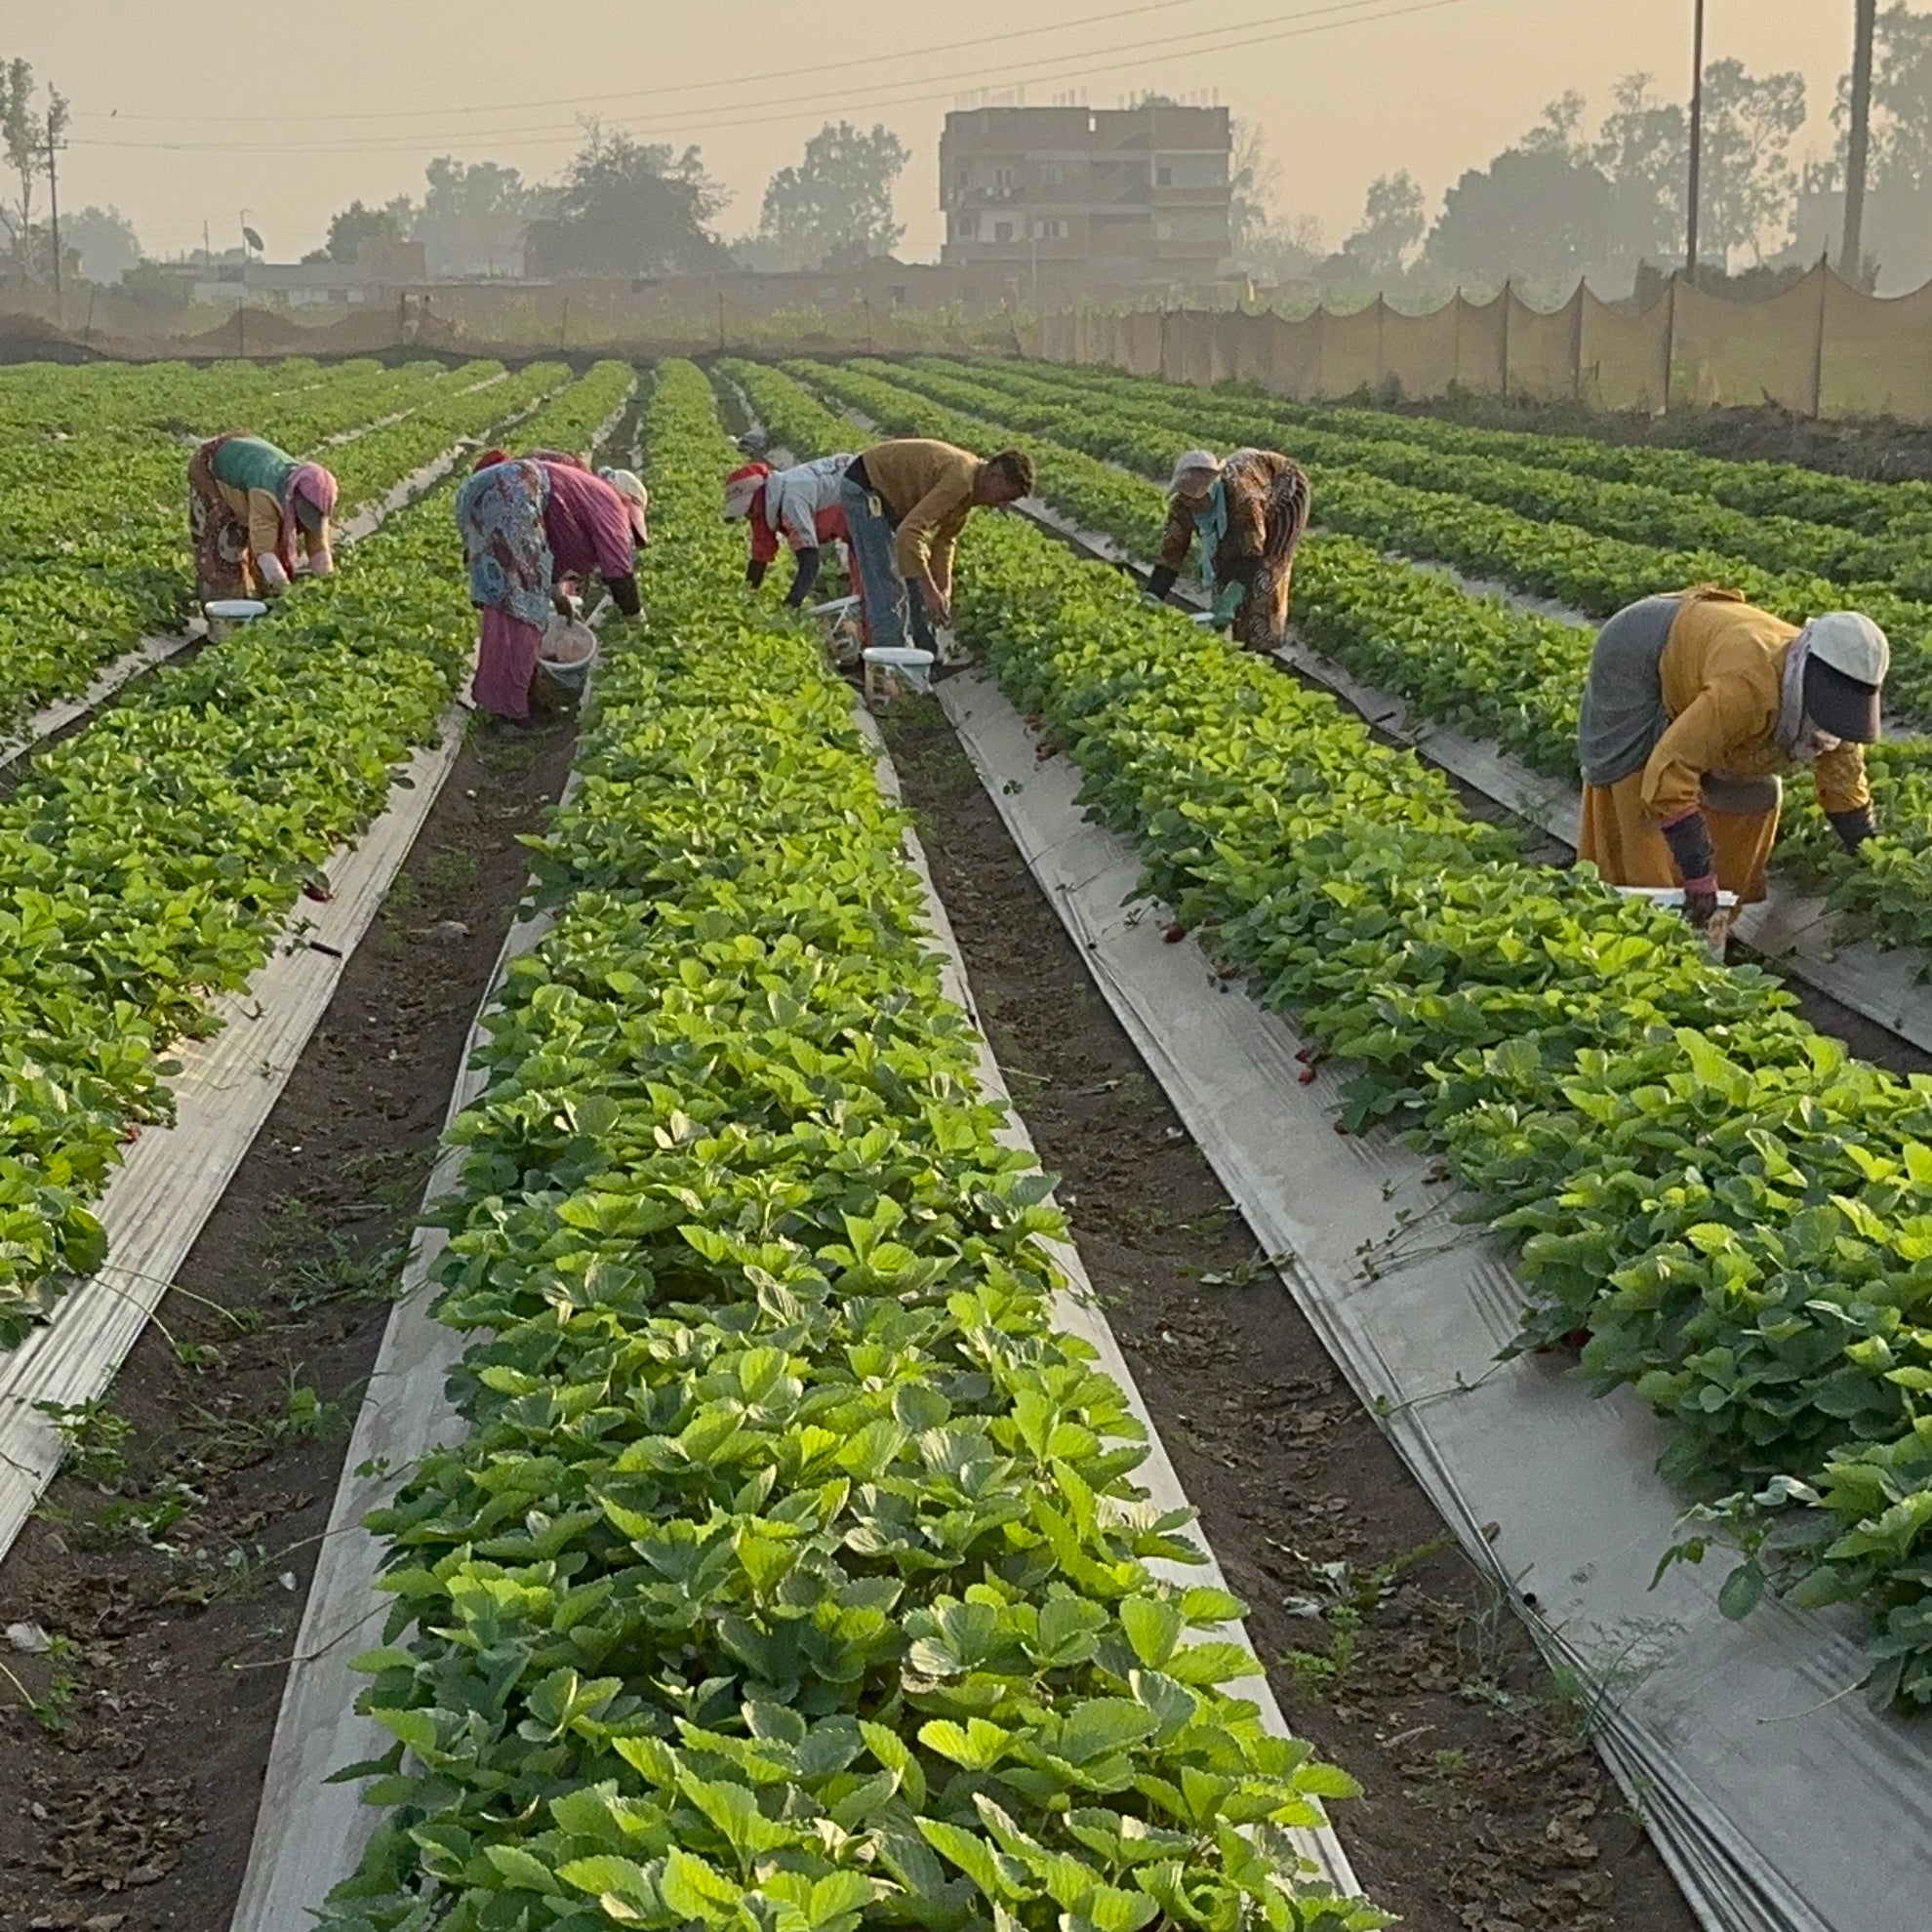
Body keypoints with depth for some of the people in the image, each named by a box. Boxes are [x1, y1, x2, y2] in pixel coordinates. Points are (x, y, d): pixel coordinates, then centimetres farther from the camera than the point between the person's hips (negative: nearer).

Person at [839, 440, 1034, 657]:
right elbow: (909, 532, -36)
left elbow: (944, 540, 10)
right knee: (887, 585, -13)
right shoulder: (960, 478, -29)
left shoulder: (970, 485, 2)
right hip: (863, 490, -10)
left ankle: (928, 656, 19)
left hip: (891, 496, 10)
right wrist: (930, 591, -34)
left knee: (918, 576, 13)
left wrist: (943, 592, 0)